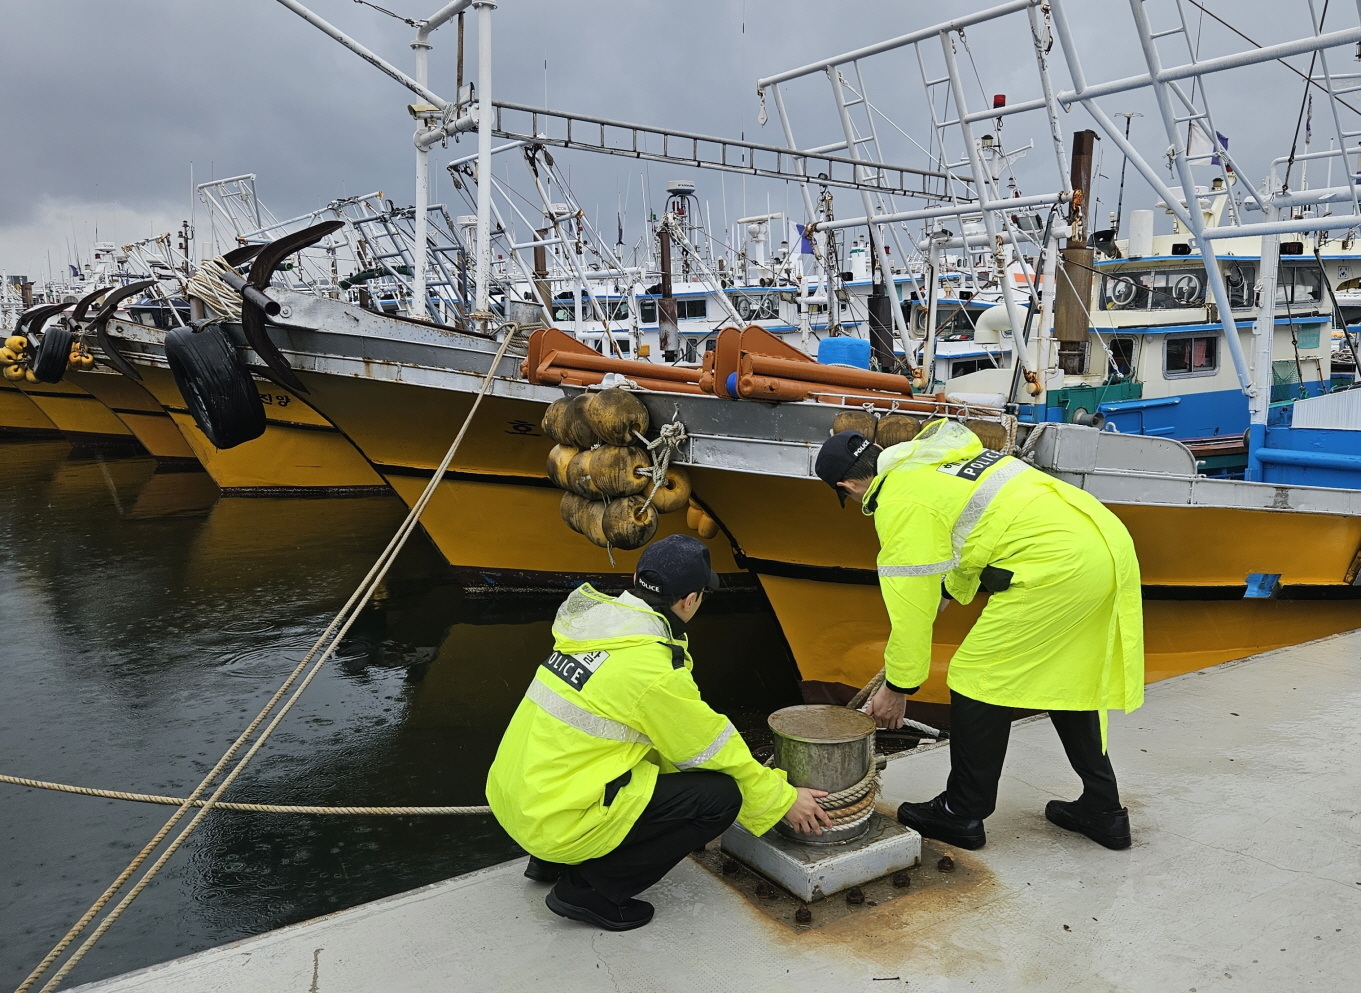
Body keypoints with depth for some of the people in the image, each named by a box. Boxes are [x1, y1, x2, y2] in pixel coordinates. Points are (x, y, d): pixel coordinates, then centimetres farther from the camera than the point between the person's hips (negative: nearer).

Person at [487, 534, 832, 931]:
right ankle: (590, 889, -1)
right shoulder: (652, 668, -20)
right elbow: (714, 749, -7)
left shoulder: (600, 620, 4)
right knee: (720, 795, -8)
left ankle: (551, 860, 20)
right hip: (555, 820, -9)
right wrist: (783, 798, 9)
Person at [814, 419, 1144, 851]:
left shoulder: (900, 503, -8)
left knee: (978, 679, 4)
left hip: (1058, 564, -10)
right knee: (1069, 680, 23)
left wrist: (897, 689, 6)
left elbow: (911, 606, -5)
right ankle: (1103, 810, 32)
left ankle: (961, 814, 17)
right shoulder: (926, 455, 20)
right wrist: (949, 593, 40)